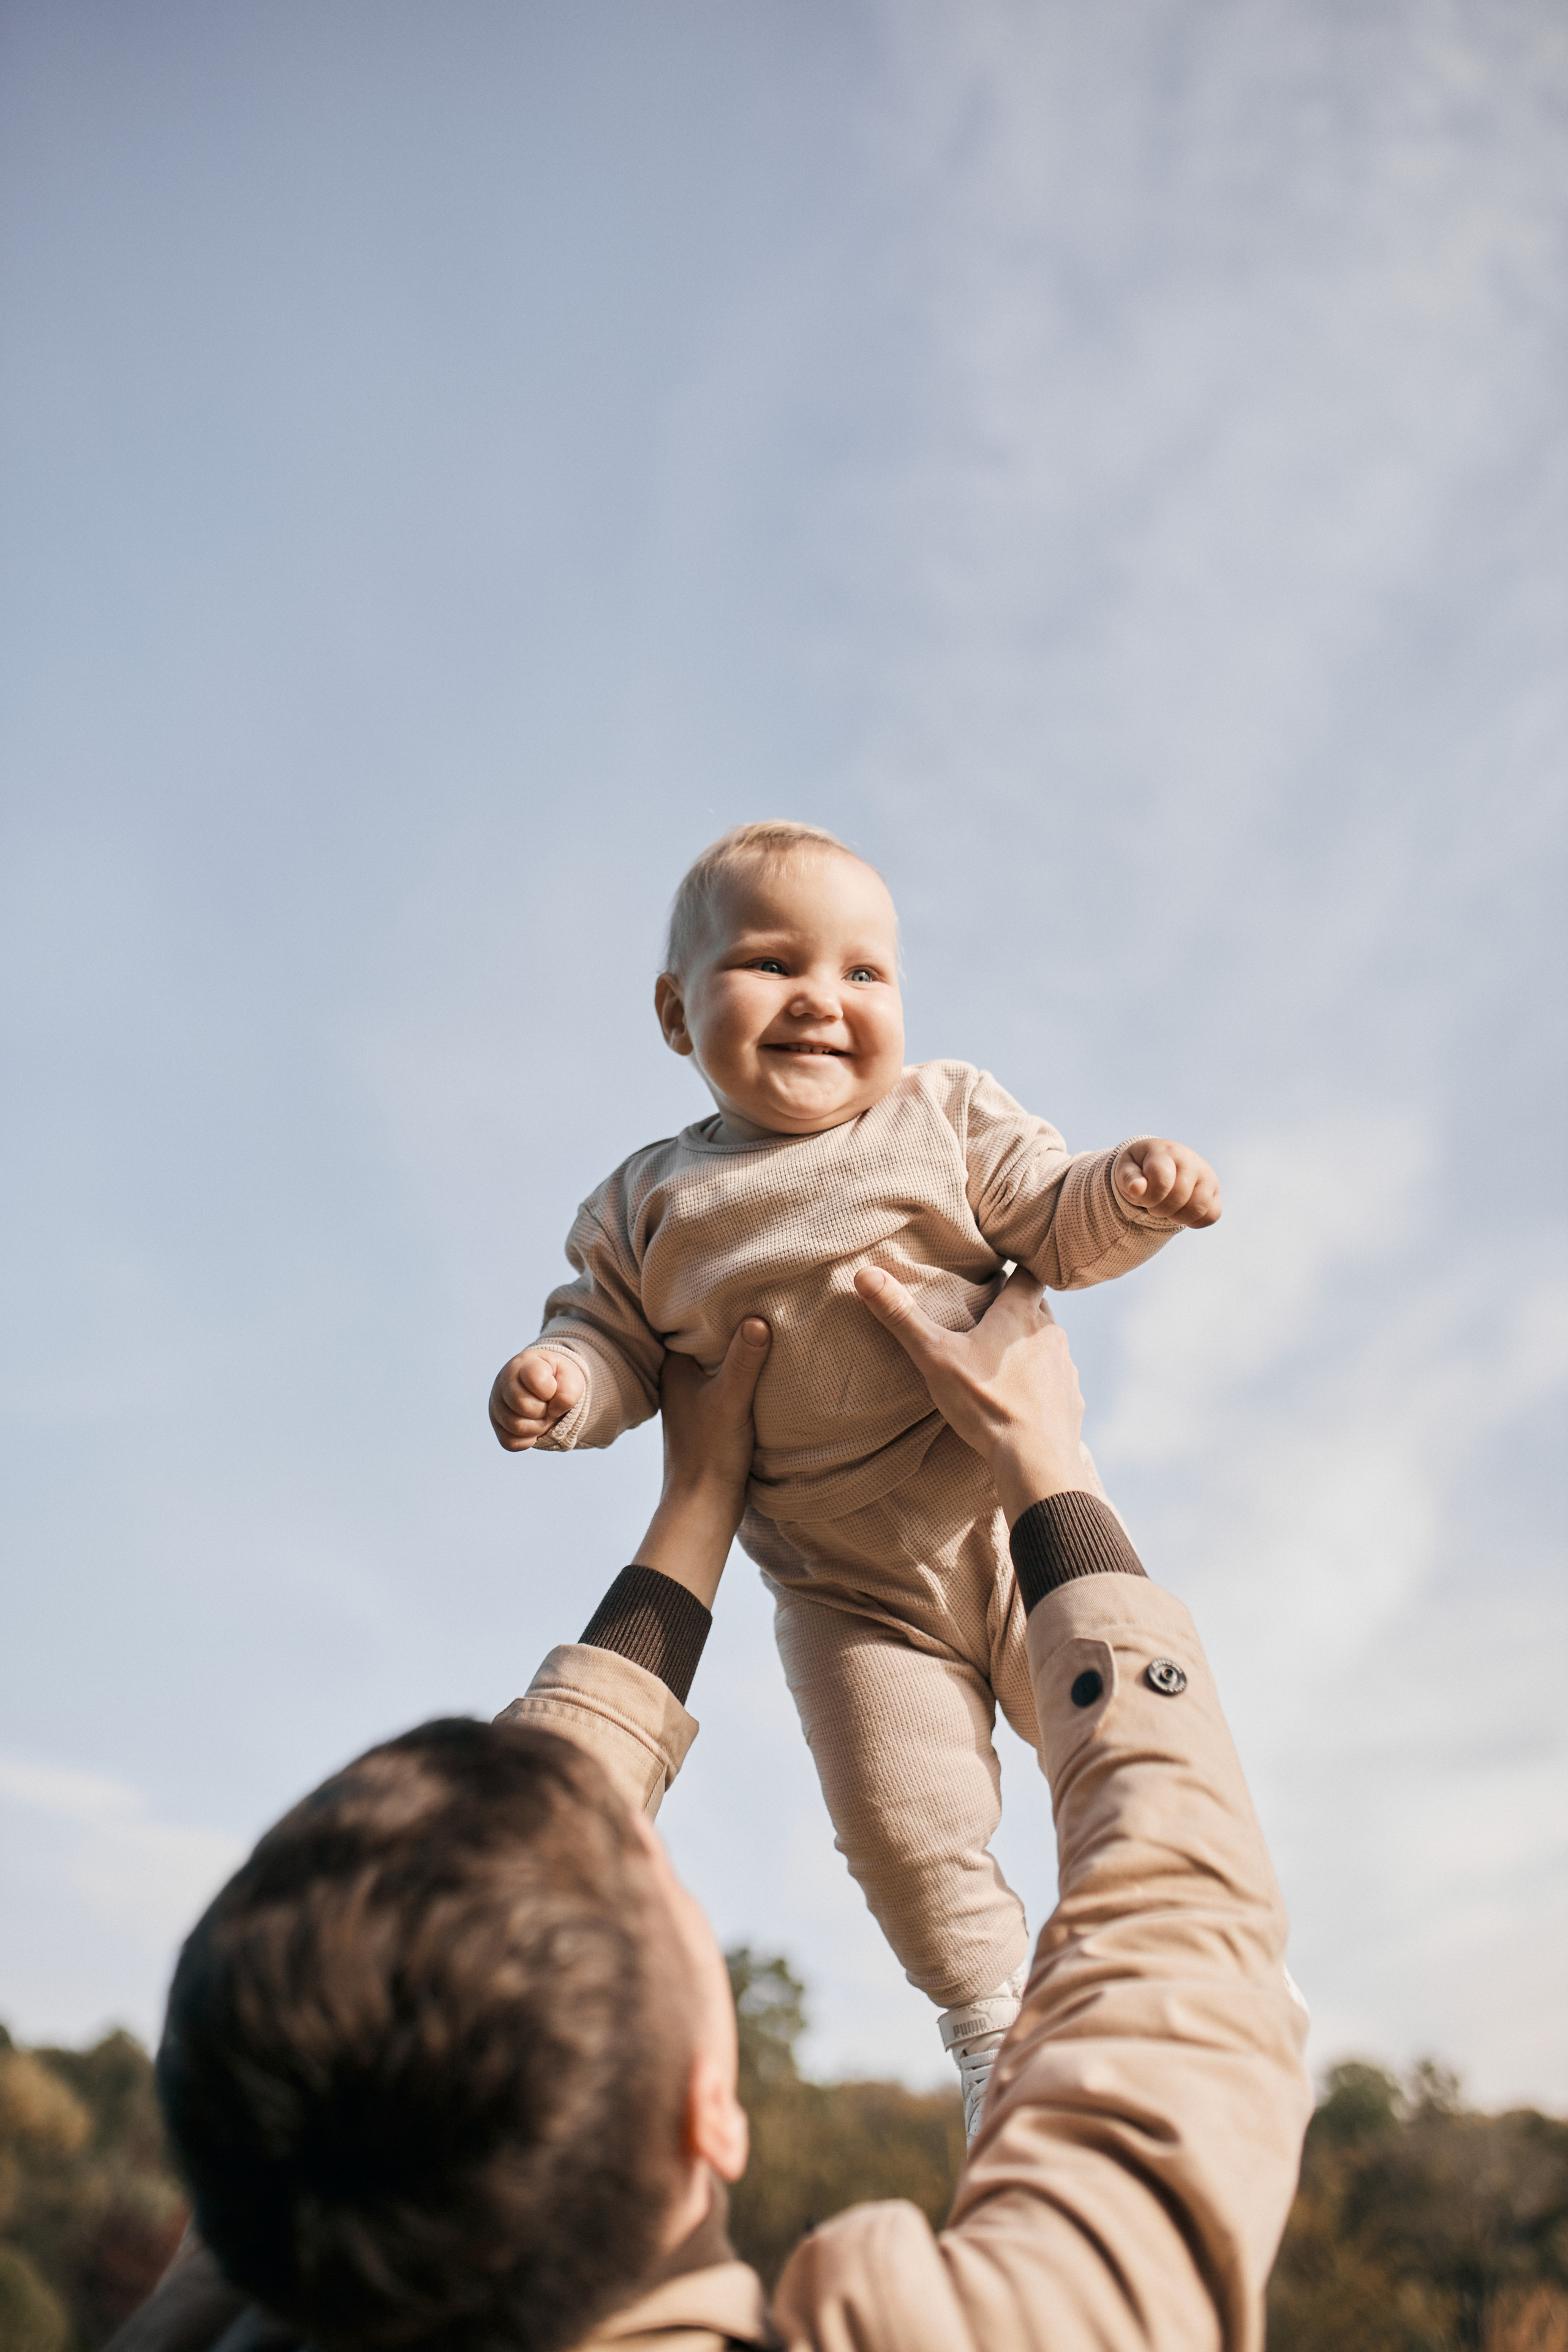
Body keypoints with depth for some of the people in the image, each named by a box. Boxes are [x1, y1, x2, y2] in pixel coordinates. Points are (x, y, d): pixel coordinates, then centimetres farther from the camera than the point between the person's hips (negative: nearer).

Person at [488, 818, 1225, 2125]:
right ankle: (990, 2013, 27)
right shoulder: (649, 1208, -2)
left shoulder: (948, 1115, -3)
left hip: (1018, 1516, 0)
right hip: (850, 1593, 0)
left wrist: (1135, 1192, -22)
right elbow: (618, 1342, 3)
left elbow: (1056, 1226, -1)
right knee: (905, 1823, -2)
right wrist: (562, 1380, -20)